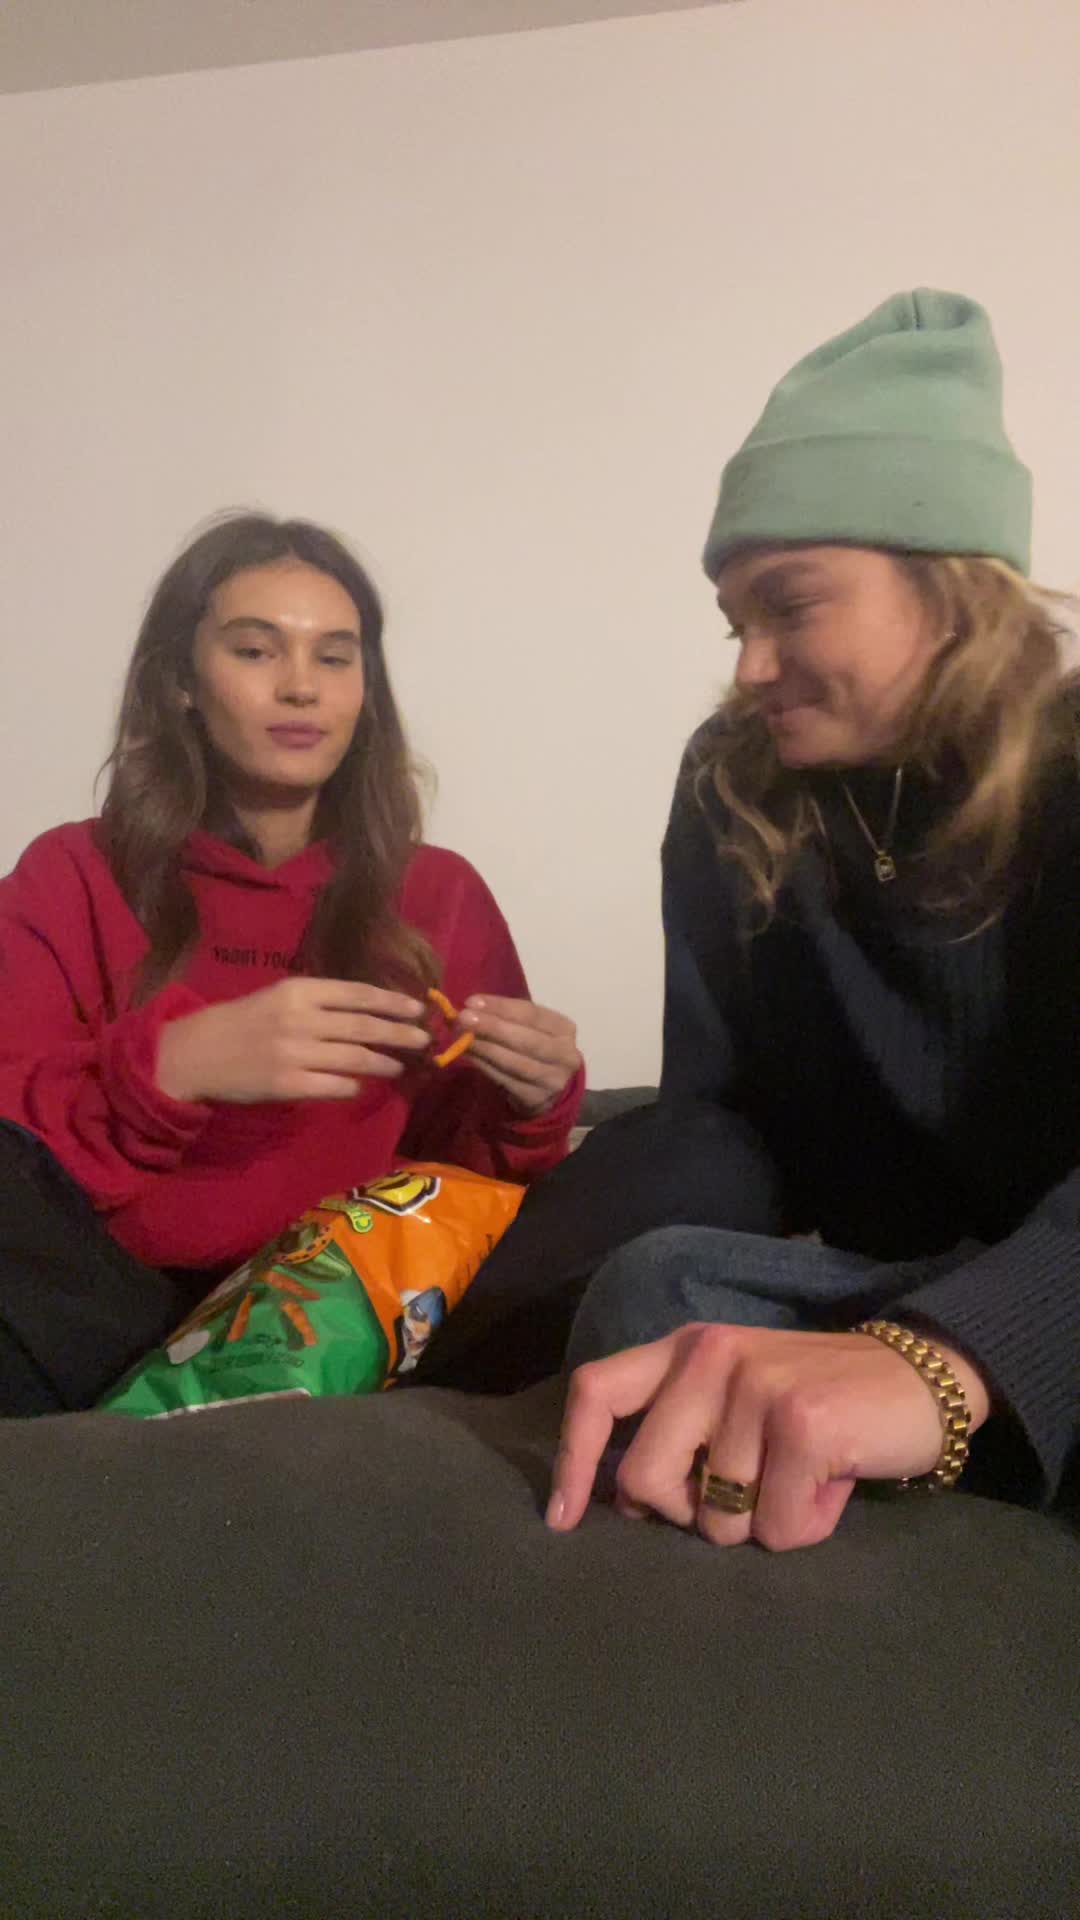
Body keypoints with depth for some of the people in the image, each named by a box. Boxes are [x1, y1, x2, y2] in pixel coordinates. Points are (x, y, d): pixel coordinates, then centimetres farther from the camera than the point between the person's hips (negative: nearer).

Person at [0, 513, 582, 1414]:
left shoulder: (441, 893, 15)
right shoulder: (74, 877, 12)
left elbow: (470, 1173, 16)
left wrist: (530, 1104, -6)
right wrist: (169, 1068, -18)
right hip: (119, 1322, -1)